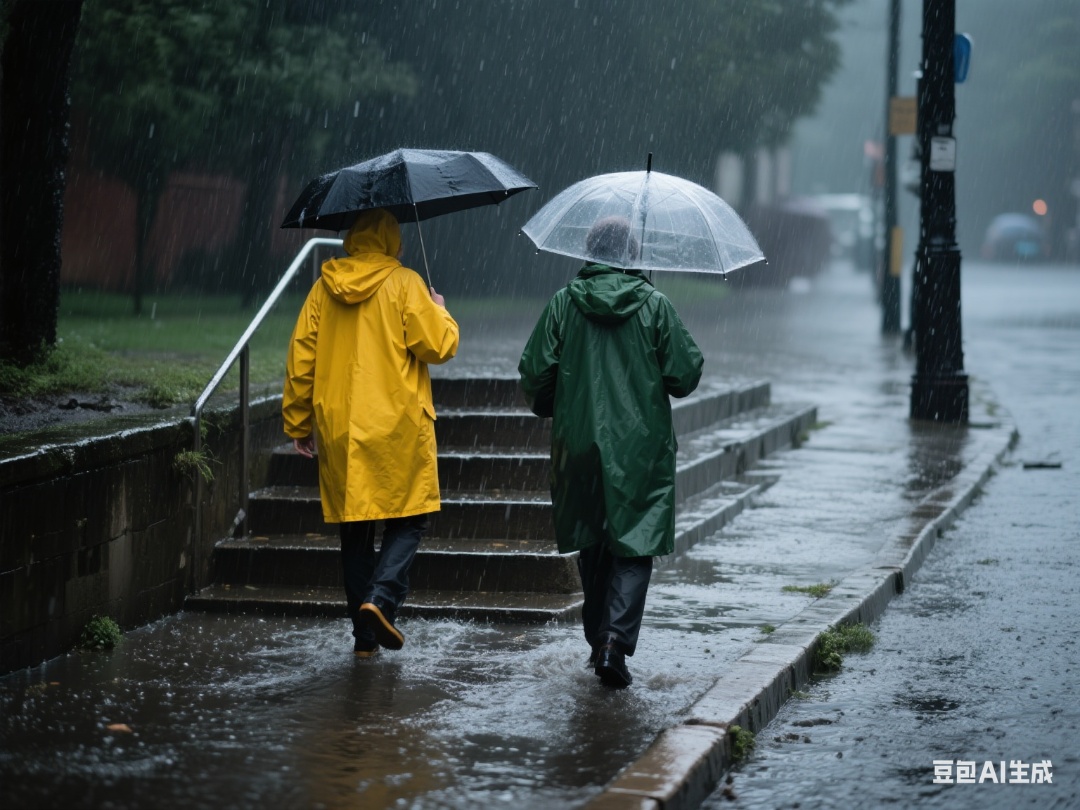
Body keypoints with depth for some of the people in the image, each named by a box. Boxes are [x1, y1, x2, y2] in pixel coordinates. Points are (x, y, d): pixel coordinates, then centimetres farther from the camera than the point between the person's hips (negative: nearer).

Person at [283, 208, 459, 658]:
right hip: (398, 426, -4)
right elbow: (437, 346, -8)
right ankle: (382, 596, -18)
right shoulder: (404, 284, -5)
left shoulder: (323, 289, 7)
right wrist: (441, 313, 13)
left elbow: (300, 359, 8)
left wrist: (298, 423, 16)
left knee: (354, 527, 10)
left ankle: (365, 635, 12)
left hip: (339, 429, 4)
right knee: (408, 519, 6)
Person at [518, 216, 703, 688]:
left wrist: (548, 409, 19)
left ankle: (598, 639, 22)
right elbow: (685, 376, -4)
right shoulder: (654, 305, -5)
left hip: (578, 444, 2)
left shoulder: (563, 304, -1)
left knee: (591, 546, 16)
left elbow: (534, 374, -1)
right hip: (641, 447, -2)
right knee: (634, 545, 0)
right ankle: (617, 638, -16)